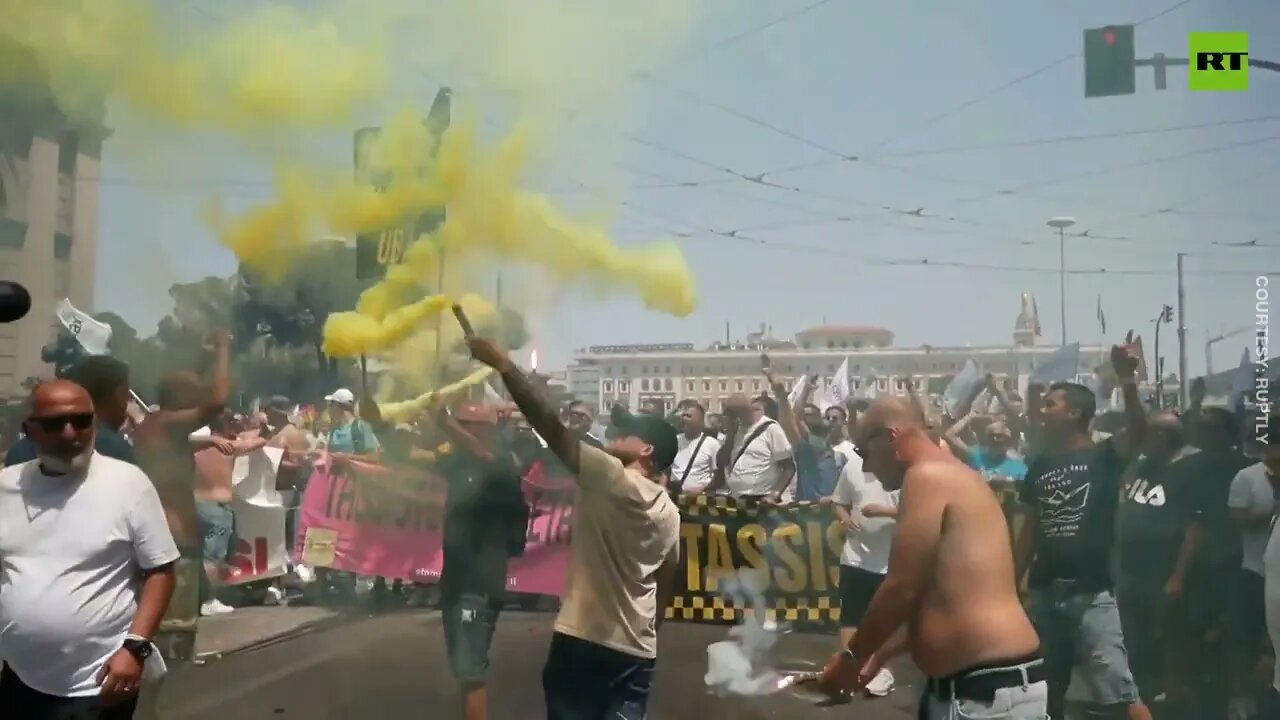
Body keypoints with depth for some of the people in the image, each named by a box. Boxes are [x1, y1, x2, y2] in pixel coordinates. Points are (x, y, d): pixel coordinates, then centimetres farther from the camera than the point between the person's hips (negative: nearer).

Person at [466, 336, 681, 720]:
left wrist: (503, 364, -16)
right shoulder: (669, 512, 10)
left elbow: (553, 428, -18)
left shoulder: (615, 479, -14)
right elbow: (667, 580, 17)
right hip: (636, 649, 7)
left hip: (582, 641, -7)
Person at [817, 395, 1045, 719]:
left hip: (986, 688, -9)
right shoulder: (954, 475, 17)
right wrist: (880, 654, 25)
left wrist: (852, 657, 1)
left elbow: (902, 589, -13)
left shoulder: (927, 476, -13)